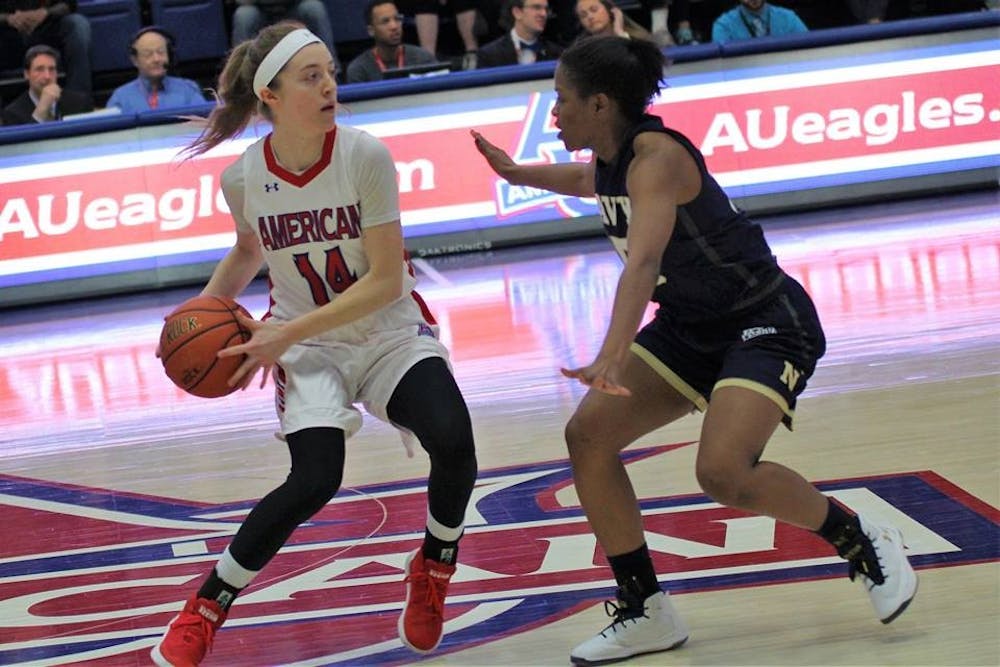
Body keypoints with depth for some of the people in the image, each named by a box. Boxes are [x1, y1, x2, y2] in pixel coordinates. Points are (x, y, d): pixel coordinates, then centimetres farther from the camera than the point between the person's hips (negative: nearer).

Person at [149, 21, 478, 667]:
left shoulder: (364, 156, -18)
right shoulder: (244, 178, -9)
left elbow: (385, 280, -17)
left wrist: (287, 333, -22)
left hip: (391, 331, 0)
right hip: (307, 347, 0)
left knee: (453, 440, -28)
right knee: (315, 479, -24)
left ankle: (433, 569, 3)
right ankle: (204, 608, -6)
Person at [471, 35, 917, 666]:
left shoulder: (657, 156, -26)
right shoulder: (611, 158, 1)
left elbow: (643, 262, -43)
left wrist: (611, 360, -55)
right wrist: (518, 173, 26)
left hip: (764, 323, -9)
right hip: (690, 328, 9)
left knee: (723, 473, -27)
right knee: (589, 435, -4)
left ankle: (867, 544, -2)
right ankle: (647, 613, 5)